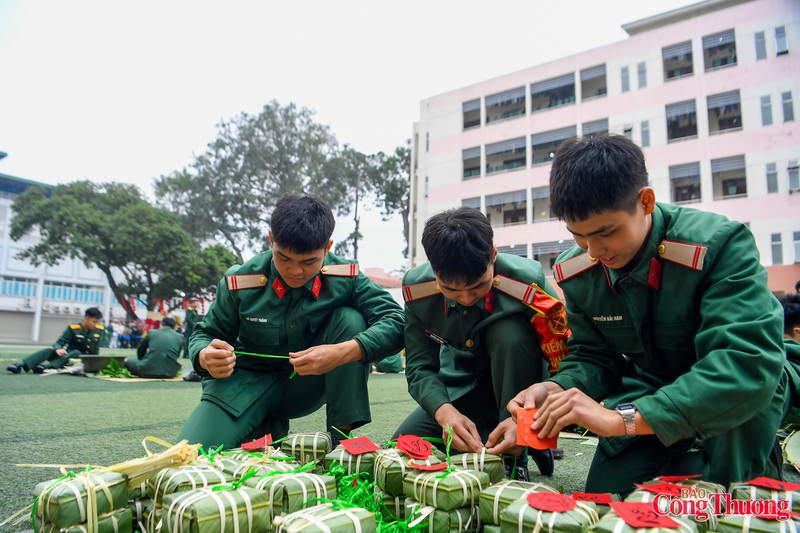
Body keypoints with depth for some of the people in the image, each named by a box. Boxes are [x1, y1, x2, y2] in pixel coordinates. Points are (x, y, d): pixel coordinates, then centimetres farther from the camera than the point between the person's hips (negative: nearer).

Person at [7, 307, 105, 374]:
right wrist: (58, 349, -31)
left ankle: (46, 366, -48)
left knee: (75, 352, -34)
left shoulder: (99, 330, 2)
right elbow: (60, 343, -9)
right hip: (66, 354, 0)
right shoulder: (73, 328, -4)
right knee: (48, 351, -25)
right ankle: (20, 365, -41)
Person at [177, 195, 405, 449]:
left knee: (351, 320, -25)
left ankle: (340, 433, -15)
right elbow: (205, 334, -3)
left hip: (307, 383, 0)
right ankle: (268, 426, 10)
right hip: (251, 381, 0)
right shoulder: (240, 282, -16)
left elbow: (395, 321, -24)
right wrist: (206, 357, -30)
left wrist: (342, 352, -41)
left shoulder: (344, 278, -18)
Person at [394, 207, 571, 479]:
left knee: (509, 331, -36)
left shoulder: (529, 282, -29)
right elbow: (419, 367, -15)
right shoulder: (417, 286, -19)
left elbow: (564, 365, -24)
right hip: (464, 385, 3)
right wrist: (444, 411, -35)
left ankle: (515, 458, -20)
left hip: (522, 384, -3)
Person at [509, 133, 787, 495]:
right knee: (607, 492, -5)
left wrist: (625, 418, -47)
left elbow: (749, 364, -40)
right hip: (650, 392, 5)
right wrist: (558, 390, -26)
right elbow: (593, 357, -1)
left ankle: (756, 466, 4)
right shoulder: (576, 272, -12)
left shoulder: (719, 244, -29)